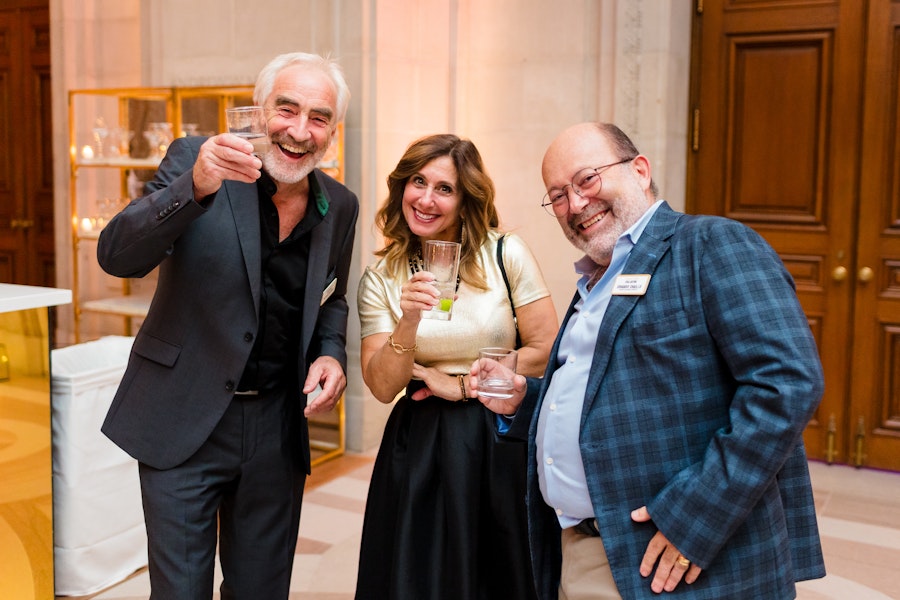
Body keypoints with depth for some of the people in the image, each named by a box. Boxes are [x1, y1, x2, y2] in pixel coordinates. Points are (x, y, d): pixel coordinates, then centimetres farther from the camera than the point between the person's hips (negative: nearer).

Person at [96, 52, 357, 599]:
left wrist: (331, 353, -3)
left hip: (278, 427, 4)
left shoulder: (340, 206, 3)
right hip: (184, 421, -3)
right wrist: (195, 186, -35)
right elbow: (117, 256, -20)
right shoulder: (194, 160, -10)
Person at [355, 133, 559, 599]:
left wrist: (461, 385, -6)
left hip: (502, 442, -1)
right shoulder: (381, 280, -1)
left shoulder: (507, 255, -5)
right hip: (419, 448, 1)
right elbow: (382, 387, -7)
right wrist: (409, 322, -23)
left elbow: (546, 351, -7)